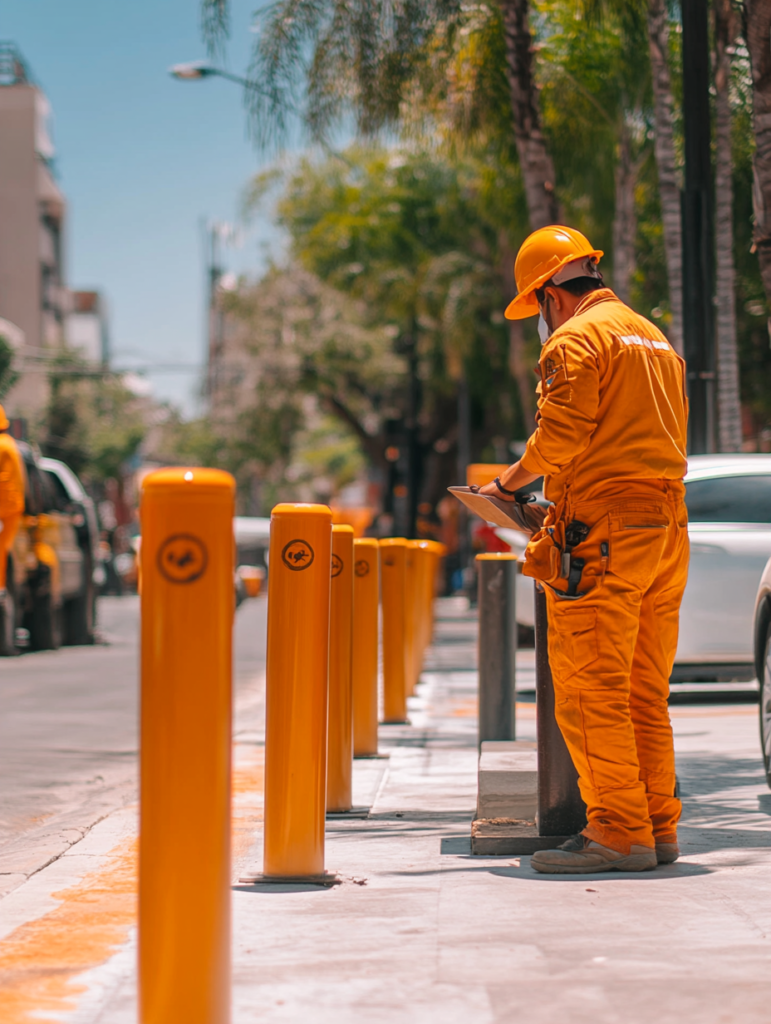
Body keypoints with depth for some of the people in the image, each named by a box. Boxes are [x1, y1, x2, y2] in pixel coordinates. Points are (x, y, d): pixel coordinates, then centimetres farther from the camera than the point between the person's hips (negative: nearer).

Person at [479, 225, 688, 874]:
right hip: (666, 528, 9)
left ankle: (619, 833, -9)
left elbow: (559, 438, -14)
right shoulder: (655, 340, 23)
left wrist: (510, 482, 3)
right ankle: (659, 828, 12)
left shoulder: (576, 341, -5)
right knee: (645, 693, 11)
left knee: (591, 692, -7)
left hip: (603, 532, -9)